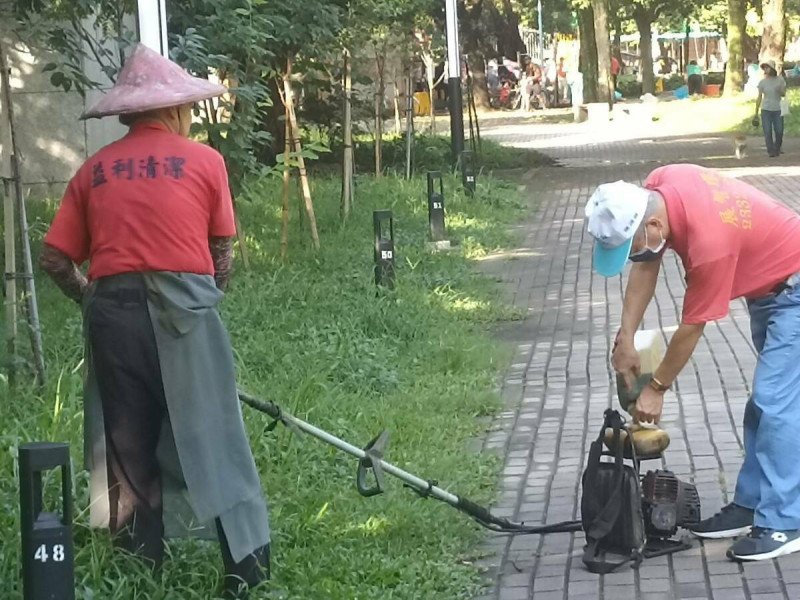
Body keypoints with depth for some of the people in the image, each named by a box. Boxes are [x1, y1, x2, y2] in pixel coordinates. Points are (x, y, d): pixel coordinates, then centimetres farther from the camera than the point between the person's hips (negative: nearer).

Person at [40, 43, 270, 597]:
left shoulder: (94, 170, 11)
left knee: (129, 444, 11)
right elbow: (224, 255, 8)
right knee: (211, 435, 2)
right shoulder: (204, 160, 5)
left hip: (113, 310, 3)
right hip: (185, 305, -2)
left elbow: (55, 260, 7)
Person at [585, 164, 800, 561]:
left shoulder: (708, 242, -37)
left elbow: (692, 327, -25)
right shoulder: (655, 189, -16)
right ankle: (750, 504, 21)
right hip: (766, 282, 9)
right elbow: (647, 265, -1)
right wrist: (625, 339, -3)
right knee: (763, 401, 13)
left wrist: (657, 388, -12)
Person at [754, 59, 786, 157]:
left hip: (777, 110, 0)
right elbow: (759, 98, 4)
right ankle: (771, 151, -1)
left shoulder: (780, 80, 0)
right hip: (766, 110, 0)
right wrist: (756, 114, 4)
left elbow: (784, 94, 2)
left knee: (779, 131, 0)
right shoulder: (762, 82, 0)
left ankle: (777, 149, 23)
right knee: (768, 132, -8)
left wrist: (780, 90, -23)